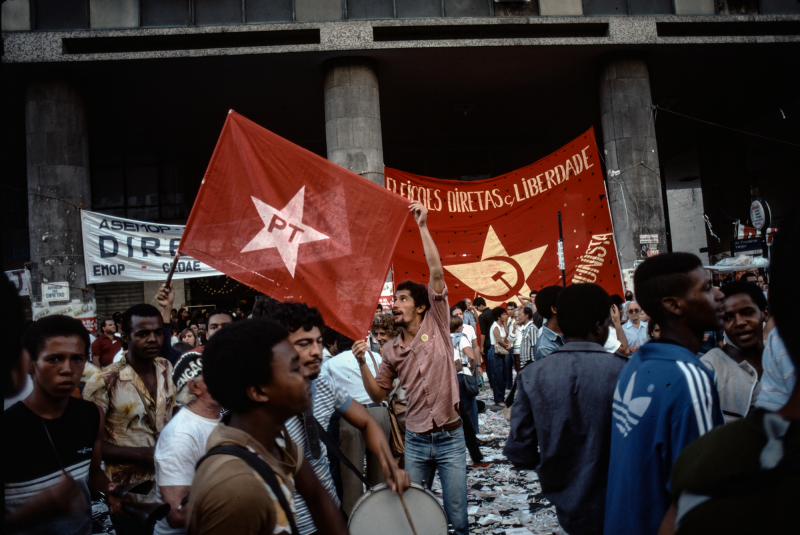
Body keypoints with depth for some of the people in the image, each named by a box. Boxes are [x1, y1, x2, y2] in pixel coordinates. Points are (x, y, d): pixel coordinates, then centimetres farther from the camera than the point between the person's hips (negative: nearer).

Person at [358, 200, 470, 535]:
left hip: (450, 436, -3)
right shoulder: (391, 350, 6)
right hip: (415, 440, 3)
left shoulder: (437, 327, -4)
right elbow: (378, 394, 6)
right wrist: (362, 364, -8)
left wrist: (423, 227, -16)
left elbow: (437, 273, -14)